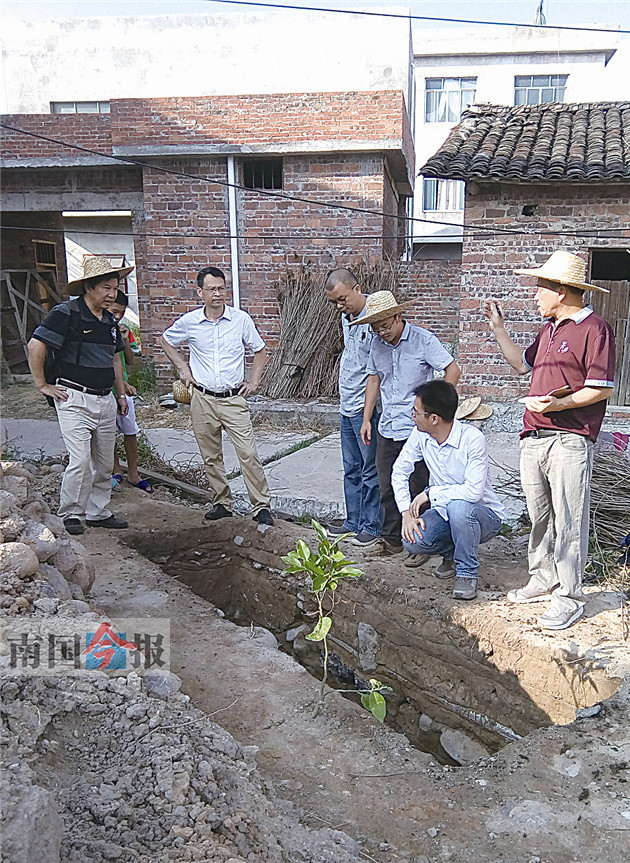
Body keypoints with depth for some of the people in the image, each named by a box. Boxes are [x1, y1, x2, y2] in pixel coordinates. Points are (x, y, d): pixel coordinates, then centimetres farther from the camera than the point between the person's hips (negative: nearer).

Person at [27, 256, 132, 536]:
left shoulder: (109, 320, 14)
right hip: (74, 399, -7)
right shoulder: (66, 313, -11)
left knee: (105, 463, 10)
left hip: (105, 400, 7)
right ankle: (72, 513, 8)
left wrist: (121, 393, 24)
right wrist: (42, 385, -11)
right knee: (80, 460, -11)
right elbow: (36, 345, -16)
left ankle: (98, 512, 23)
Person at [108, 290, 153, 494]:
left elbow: (129, 361, 9)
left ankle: (133, 473, 18)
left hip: (124, 388, 4)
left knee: (131, 431, 7)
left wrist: (126, 340, -6)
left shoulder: (124, 330, 7)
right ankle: (116, 471, 24)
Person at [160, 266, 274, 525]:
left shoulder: (241, 319, -3)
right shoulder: (189, 322, -1)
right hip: (202, 399, 2)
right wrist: (182, 368, 9)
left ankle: (261, 506, 2)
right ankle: (222, 503, 25)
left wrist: (254, 381, 3)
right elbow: (166, 341, 19)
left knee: (248, 453, -8)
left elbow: (260, 350, 12)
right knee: (211, 456, 10)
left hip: (234, 399, -1)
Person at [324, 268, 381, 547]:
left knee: (371, 471, 2)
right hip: (346, 408, 9)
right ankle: (353, 521, 27)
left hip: (367, 409, -9)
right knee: (351, 469, 16)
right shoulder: (346, 317, 11)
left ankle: (372, 526, 13)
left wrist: (370, 408, -19)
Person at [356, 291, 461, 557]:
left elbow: (453, 370, -8)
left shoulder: (422, 339, -9)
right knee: (387, 488, 12)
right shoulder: (377, 345, 7)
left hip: (416, 428, -5)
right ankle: (391, 540, 27)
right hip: (387, 429, 6)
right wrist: (366, 418, 15)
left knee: (416, 488, 1)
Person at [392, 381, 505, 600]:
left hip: (485, 515, -5)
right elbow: (399, 471, 2)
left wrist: (430, 493, -22)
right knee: (413, 541, -23)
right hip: (444, 512, 5)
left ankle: (468, 572, -15)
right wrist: (407, 513, -10)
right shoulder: (420, 435, -7)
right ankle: (452, 552, 11)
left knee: (459, 507, -39)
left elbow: (473, 491, -31)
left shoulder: (472, 438, -25)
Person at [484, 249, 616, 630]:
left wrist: (558, 403, -23)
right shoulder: (549, 330, 19)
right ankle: (544, 580, 28)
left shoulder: (594, 328, -8)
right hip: (534, 438, 9)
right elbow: (522, 363, 31)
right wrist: (499, 328, 25)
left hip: (570, 440, -8)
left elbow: (602, 388, -13)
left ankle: (569, 598, 5)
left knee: (568, 522, -4)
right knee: (540, 517, 15)